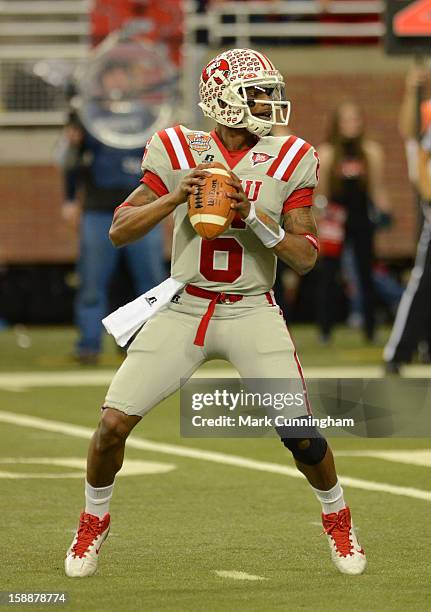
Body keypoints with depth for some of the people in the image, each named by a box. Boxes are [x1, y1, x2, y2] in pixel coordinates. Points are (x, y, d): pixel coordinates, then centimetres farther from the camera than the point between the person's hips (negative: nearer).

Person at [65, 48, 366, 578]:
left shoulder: (288, 162, -3)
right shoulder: (179, 154, -4)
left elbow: (305, 258, -4)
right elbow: (119, 231, -4)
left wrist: (254, 216, -19)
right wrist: (175, 196, -18)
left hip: (252, 313, 0)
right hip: (184, 310, 0)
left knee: (299, 432, -13)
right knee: (113, 422, -8)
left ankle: (337, 518, 17)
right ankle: (94, 519, 19)